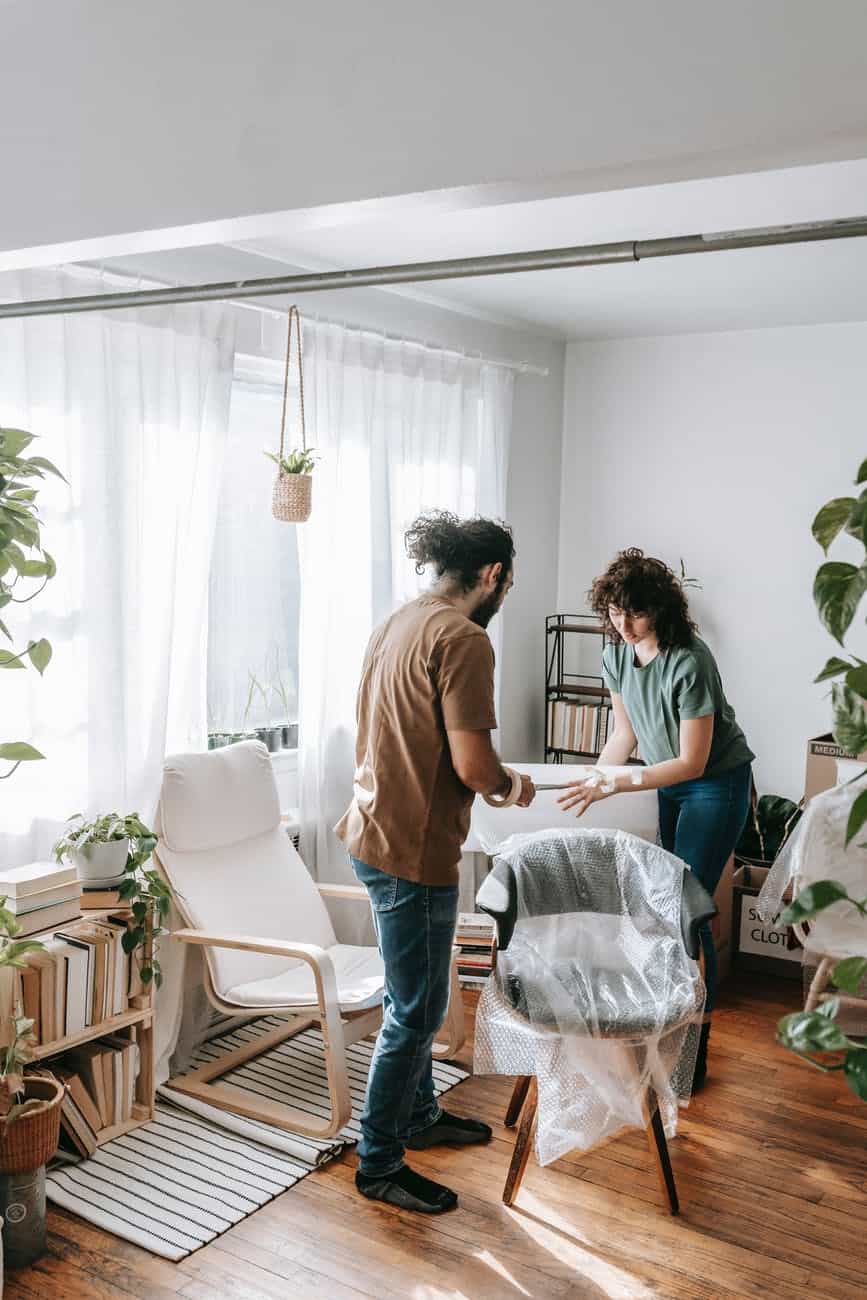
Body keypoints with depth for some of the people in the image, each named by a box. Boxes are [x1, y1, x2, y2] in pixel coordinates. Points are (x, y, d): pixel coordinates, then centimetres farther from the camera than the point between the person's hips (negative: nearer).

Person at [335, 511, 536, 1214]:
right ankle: (379, 1165, 20)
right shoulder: (464, 638, -19)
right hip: (413, 848, -10)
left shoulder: (396, 624, 10)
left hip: (375, 830, 10)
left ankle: (420, 1115, 42)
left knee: (412, 996, 24)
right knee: (416, 1010, 5)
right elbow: (473, 765, -25)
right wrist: (511, 784, -2)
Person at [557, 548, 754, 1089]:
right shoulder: (617, 652, -7)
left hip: (715, 785, -7)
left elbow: (693, 761, -26)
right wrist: (591, 782, 1)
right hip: (663, 782, 7)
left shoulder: (688, 661, -28)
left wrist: (617, 784, -30)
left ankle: (694, 1049, 4)